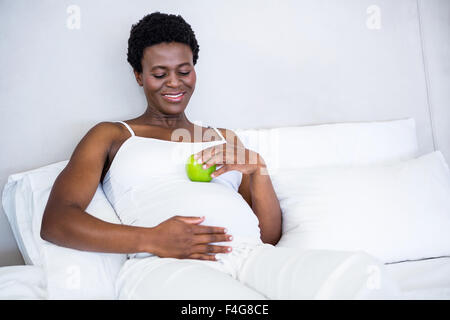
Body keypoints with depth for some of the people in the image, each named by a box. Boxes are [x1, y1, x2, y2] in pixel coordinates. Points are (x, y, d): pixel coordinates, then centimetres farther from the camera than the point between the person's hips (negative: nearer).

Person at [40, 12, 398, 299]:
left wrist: (256, 168, 2)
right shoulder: (111, 136, 21)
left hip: (249, 254, 4)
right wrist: (151, 240, -11)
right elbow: (55, 222, 4)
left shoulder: (226, 140, 30)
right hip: (164, 265, -3)